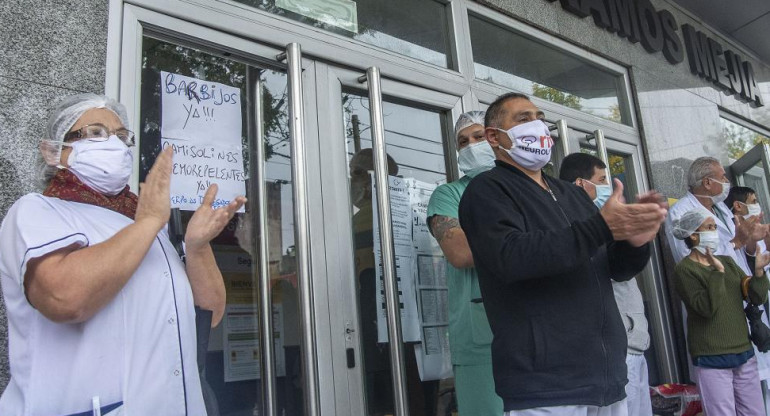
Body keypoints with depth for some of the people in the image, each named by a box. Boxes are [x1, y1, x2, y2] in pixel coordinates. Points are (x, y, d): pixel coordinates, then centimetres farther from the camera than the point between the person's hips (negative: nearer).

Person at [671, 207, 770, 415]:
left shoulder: (728, 262, 11)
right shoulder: (684, 270, -9)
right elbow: (707, 308, -19)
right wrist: (717, 272, -24)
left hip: (744, 354, 6)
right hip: (712, 359, -6)